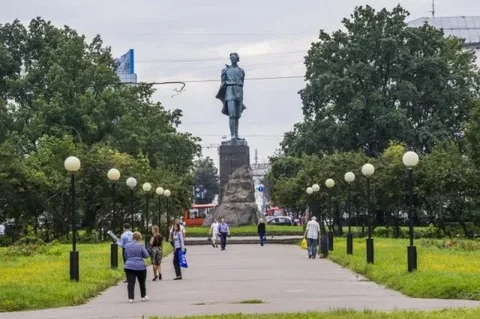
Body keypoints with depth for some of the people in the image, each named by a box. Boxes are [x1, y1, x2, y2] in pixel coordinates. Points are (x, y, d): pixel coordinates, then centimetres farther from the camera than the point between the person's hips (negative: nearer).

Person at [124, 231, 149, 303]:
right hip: (140, 266, -2)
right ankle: (143, 296, 27)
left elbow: (125, 256, 17)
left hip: (129, 266, 2)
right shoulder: (140, 246, -8)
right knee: (142, 282, 15)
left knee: (131, 282, -2)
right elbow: (146, 255, -3)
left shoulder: (127, 246, 6)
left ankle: (131, 297, -12)